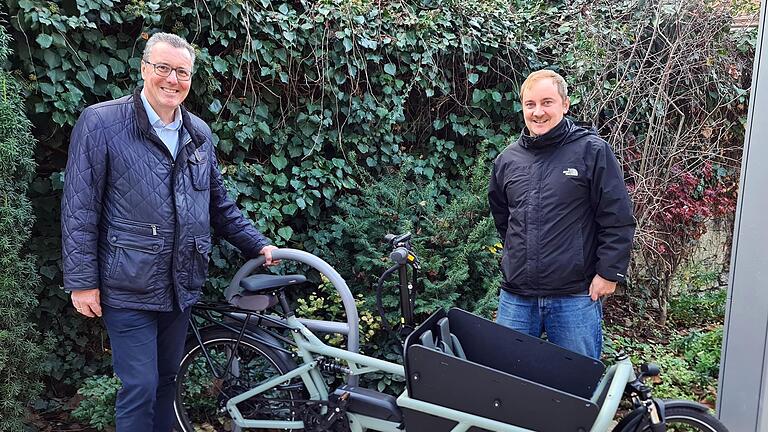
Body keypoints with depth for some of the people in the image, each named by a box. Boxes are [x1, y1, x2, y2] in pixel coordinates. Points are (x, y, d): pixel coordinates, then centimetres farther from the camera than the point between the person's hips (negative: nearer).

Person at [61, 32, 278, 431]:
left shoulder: (199, 133, 9)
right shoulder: (100, 123, -8)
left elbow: (219, 204, 17)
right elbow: (79, 208, -9)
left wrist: (257, 244, 11)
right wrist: (82, 281, -11)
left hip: (182, 285, 6)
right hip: (129, 289, -5)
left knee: (166, 380, 17)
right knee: (140, 389, -1)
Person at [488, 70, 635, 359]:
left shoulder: (592, 151, -6)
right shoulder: (507, 160, 8)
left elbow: (618, 219, -6)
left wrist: (609, 273, -8)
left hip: (576, 295, -4)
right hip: (515, 297, 4)